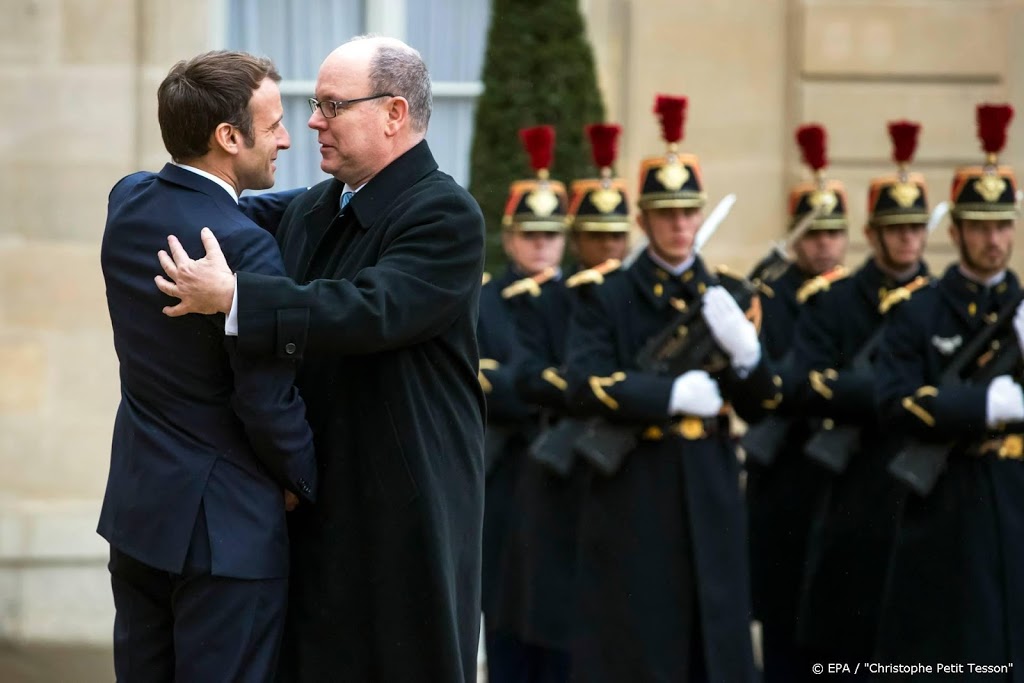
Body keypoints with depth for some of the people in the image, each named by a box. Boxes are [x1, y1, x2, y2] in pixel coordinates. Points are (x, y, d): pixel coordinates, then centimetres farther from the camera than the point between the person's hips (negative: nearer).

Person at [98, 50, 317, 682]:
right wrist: (309, 483, -2)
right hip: (227, 527, -8)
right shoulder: (248, 249, -22)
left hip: (135, 510, 8)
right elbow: (269, 402, -19)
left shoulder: (128, 202, 1)